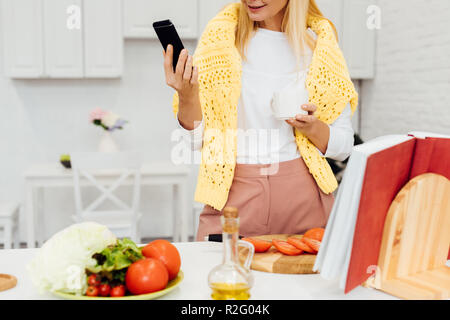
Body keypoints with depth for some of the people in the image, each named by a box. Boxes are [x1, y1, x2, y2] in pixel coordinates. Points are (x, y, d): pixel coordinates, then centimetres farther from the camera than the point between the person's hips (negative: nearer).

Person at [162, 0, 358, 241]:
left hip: (302, 198, 1)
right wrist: (186, 97, -18)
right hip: (231, 197, 0)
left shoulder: (319, 41, 4)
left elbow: (344, 144, 7)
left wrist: (311, 127, -12)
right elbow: (196, 139, 0)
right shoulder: (220, 34, 1)